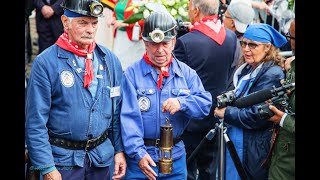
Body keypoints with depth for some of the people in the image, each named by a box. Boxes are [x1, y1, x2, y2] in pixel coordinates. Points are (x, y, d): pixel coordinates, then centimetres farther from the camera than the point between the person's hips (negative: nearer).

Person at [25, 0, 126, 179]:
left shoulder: (109, 59, 2)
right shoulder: (45, 62, -11)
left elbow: (118, 111, 9)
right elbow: (36, 122, -11)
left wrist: (120, 150, 4)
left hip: (101, 157, 4)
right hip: (63, 160, -4)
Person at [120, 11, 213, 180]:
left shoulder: (186, 73, 7)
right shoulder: (132, 73, -5)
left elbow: (205, 103, -4)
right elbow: (128, 117, -12)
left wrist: (181, 103, -23)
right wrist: (138, 153, -21)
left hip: (175, 158, 3)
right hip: (140, 157, -3)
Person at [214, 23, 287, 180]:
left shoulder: (272, 74, -15)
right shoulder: (246, 69, 11)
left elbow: (258, 117, -21)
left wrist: (226, 113, -13)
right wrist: (226, 101, 4)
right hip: (234, 142, 8)